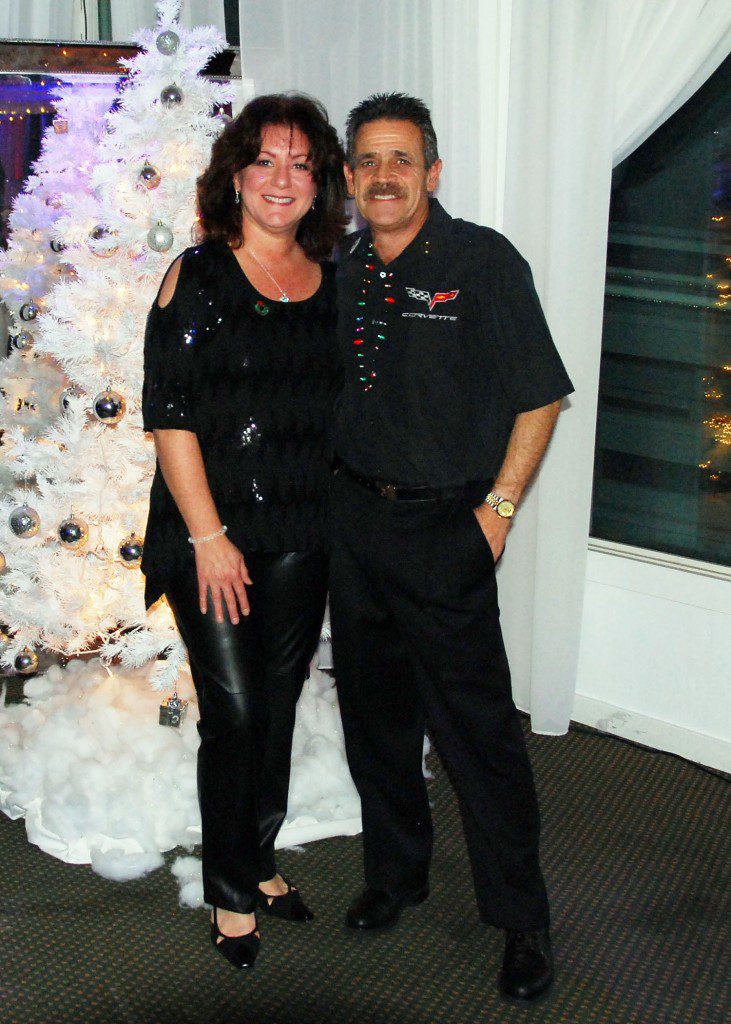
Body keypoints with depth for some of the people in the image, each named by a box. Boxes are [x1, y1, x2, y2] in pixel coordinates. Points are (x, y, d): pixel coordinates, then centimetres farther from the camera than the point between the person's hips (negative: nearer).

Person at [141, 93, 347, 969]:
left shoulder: (333, 282, 8)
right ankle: (231, 892, 19)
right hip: (215, 539, -4)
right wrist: (209, 537, -14)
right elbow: (168, 414, -10)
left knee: (279, 705, 13)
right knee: (233, 711, -2)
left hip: (304, 536, 4)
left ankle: (259, 857, 33)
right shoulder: (197, 276, -6)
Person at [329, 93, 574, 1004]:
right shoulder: (340, 271, 8)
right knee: (373, 712, 15)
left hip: (445, 528, -5)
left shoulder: (483, 262, -8)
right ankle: (395, 874, 35)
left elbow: (540, 396, -7)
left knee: (477, 727, -2)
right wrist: (337, 491, 12)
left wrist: (497, 510, -10)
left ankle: (522, 919, 15)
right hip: (353, 520, 6)